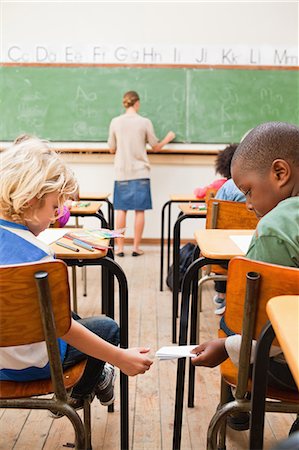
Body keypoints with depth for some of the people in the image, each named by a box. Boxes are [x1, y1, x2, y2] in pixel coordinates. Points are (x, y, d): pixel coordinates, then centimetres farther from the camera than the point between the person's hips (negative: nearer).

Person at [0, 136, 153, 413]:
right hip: (29, 364, -7)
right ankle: (76, 394, 41)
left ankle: (94, 380, 46)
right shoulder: (34, 254, -30)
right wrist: (121, 358, -25)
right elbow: (63, 327, -30)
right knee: (108, 327, 14)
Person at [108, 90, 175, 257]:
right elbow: (156, 147, 6)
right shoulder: (145, 122, -3)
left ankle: (120, 247, 8)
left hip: (122, 173, 2)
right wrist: (168, 138, 25)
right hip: (141, 173, -1)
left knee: (121, 210, 6)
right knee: (140, 210, 5)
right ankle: (136, 247, 9)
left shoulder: (115, 122, 1)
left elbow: (112, 149, 8)